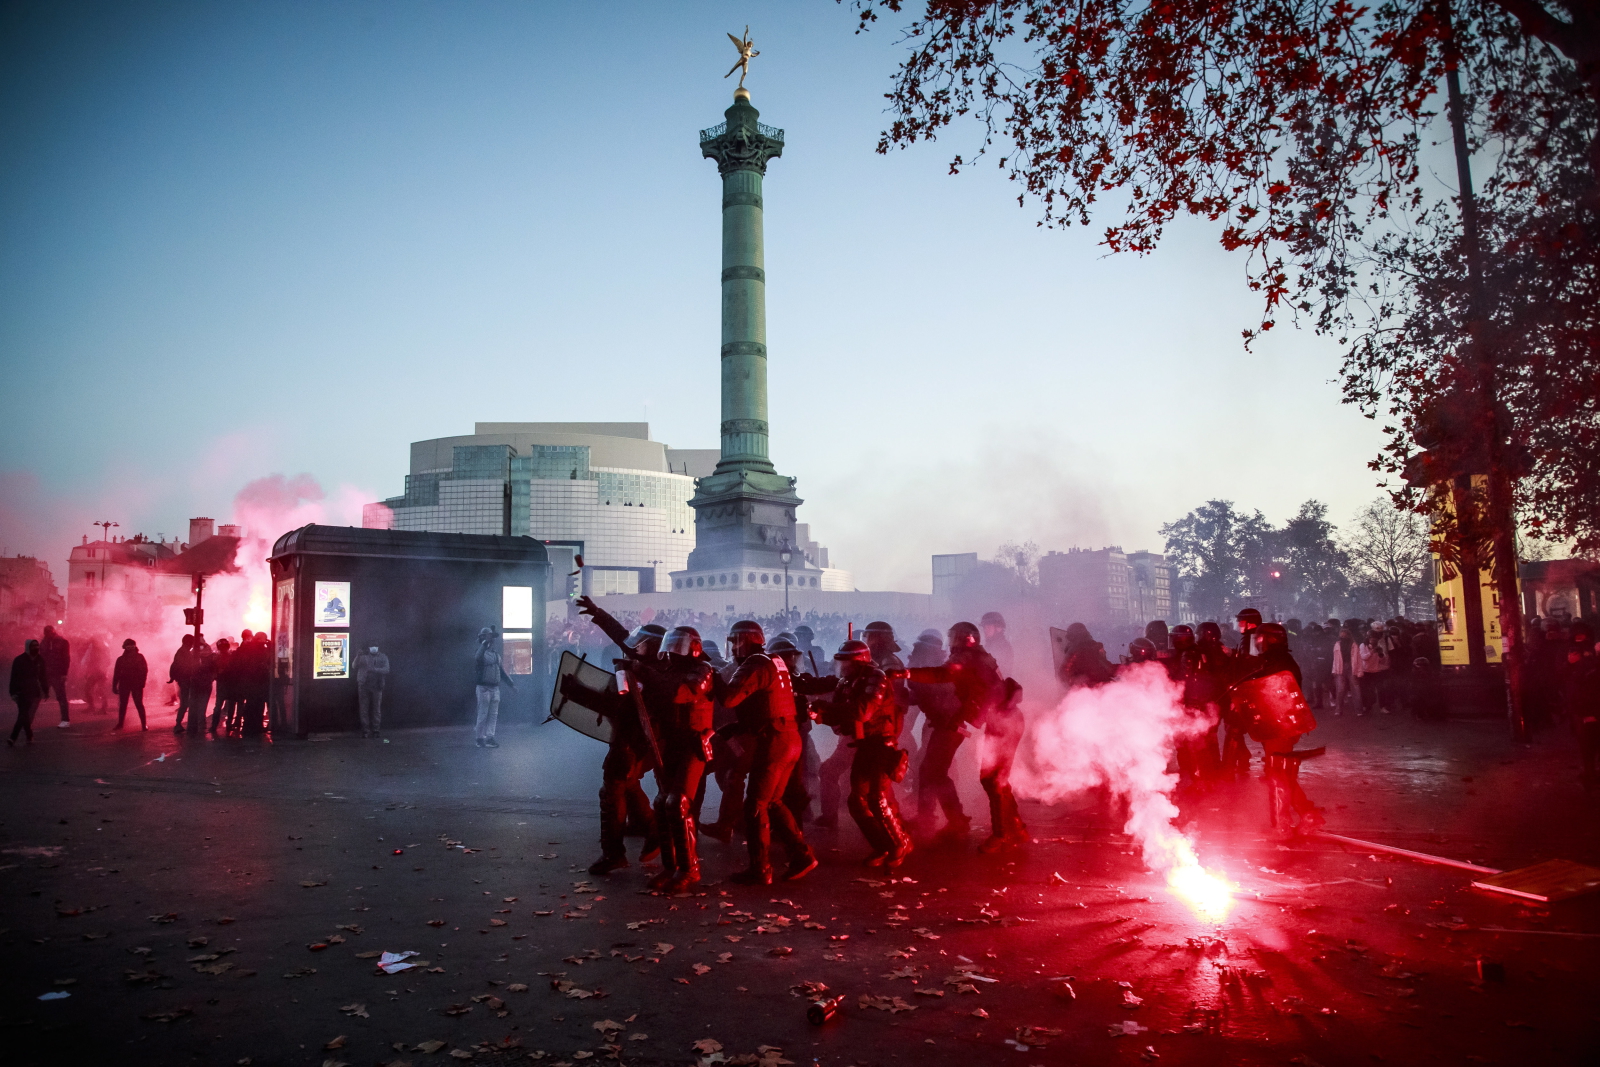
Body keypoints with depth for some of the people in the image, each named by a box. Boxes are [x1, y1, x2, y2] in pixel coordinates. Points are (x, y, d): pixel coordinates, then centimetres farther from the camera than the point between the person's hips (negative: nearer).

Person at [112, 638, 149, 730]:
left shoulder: (139, 657, 2)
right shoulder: (121, 659, 7)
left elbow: (144, 670, -3)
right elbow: (116, 673, 9)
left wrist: (141, 682, -13)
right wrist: (114, 686, 4)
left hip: (137, 684, -3)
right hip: (124, 684, 3)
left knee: (139, 704, -4)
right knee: (122, 705, 7)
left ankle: (144, 724, -1)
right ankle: (120, 724, 16)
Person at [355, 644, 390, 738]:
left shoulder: (383, 657, 5)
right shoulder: (363, 656, 8)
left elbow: (386, 670, -7)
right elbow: (354, 666, -1)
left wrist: (374, 669, -21)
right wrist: (358, 656, -17)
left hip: (377, 686, 0)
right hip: (363, 685, 0)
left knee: (376, 708, 1)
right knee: (364, 709, 0)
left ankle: (376, 730, 7)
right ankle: (365, 730, 5)